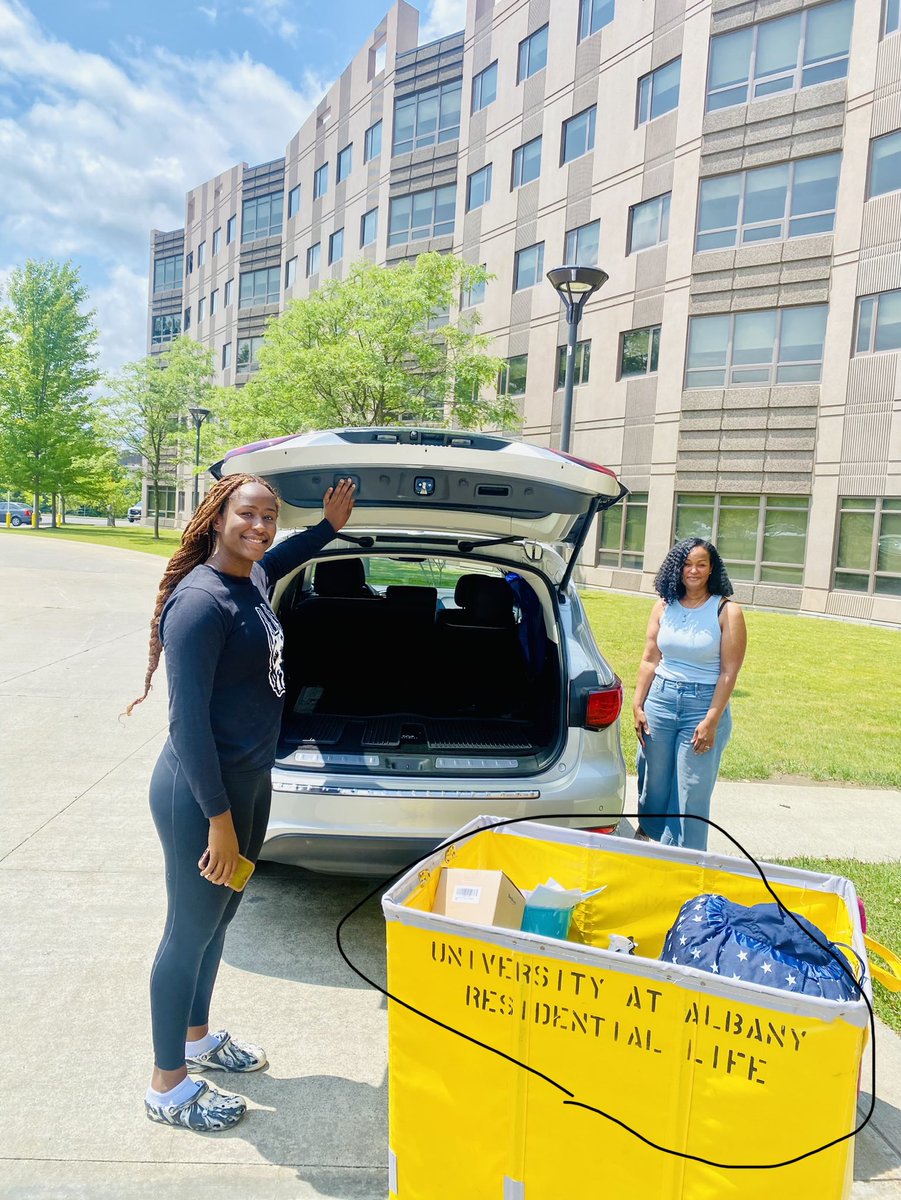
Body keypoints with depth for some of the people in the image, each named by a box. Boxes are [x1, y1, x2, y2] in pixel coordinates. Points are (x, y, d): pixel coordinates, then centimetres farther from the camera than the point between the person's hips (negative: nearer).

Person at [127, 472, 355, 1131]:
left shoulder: (254, 579, 3)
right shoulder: (200, 601, -24)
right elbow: (188, 718, -24)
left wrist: (330, 526, 25)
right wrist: (219, 817, -22)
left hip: (250, 780, 9)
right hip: (200, 792, -9)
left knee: (219, 916, 23)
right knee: (191, 931, 7)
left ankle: (196, 1036, 45)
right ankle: (168, 1085, 28)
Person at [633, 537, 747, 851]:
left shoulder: (727, 611, -6)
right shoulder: (664, 607, 5)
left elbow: (729, 672, -8)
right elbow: (650, 659, 7)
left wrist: (711, 721, -13)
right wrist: (638, 705, 2)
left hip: (704, 705, -3)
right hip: (659, 700, 3)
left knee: (691, 792, 2)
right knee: (653, 783, 11)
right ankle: (647, 839, 30)